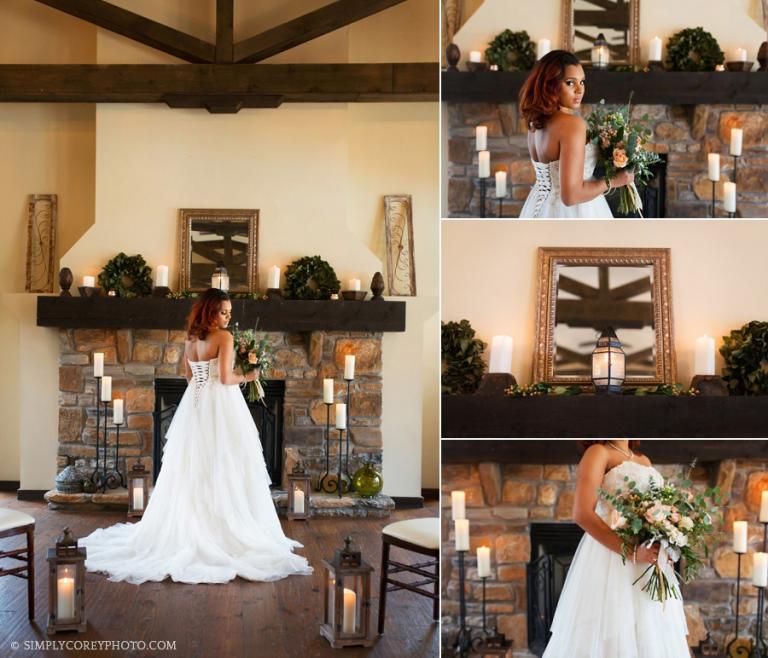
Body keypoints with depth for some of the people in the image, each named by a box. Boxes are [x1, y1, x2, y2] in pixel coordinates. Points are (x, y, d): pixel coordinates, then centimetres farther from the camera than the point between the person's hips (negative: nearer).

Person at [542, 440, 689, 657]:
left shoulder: (644, 461, 19)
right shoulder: (599, 452, -4)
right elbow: (582, 513, -16)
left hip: (649, 554, 7)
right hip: (612, 560, -7)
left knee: (649, 638, 4)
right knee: (612, 639, -8)